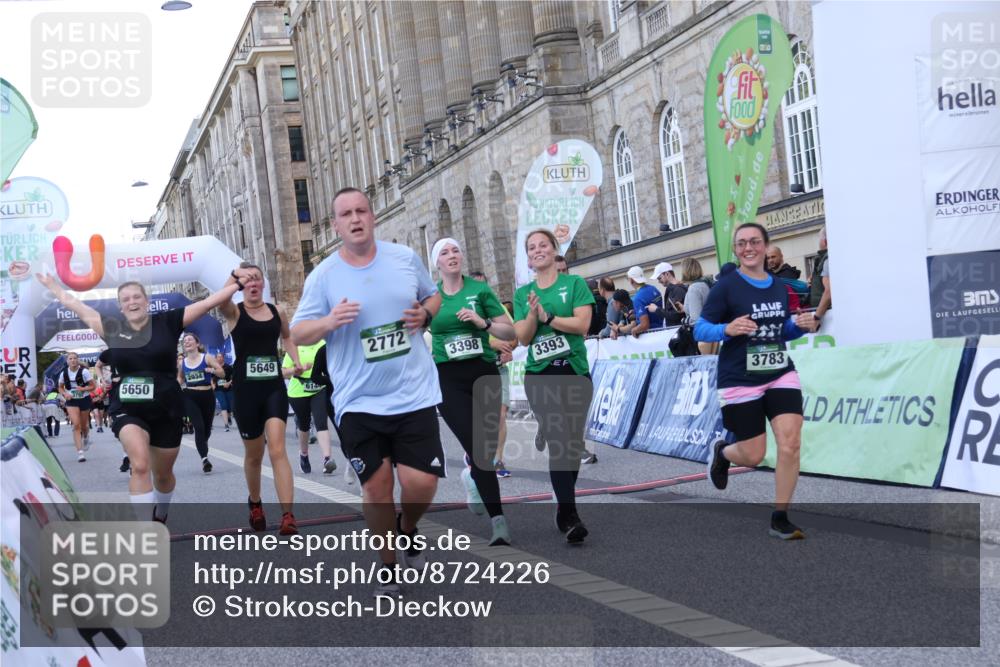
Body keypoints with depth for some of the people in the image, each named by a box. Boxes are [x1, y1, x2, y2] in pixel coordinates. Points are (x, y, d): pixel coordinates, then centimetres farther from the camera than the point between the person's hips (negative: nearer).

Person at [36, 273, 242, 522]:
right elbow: (75, 305, 14)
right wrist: (53, 285, 25)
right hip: (127, 410, 0)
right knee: (140, 465, -23)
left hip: (166, 409, 0)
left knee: (162, 474, 15)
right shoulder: (112, 328, 1)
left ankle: (160, 517, 44)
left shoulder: (167, 322, -4)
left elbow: (209, 302, -5)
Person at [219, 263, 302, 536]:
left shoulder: (277, 312, 5)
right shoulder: (234, 312, -5)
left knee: (277, 450, -15)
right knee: (254, 455, 13)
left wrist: (296, 360, 10)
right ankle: (255, 503, 40)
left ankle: (287, 516, -20)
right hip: (245, 389, -1)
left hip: (274, 387, 1)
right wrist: (234, 277, -48)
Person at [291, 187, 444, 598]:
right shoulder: (323, 276, -4)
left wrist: (425, 313, -5)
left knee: (421, 483, -5)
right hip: (358, 402, -1)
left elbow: (433, 296, 18)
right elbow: (297, 335, -2)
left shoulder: (405, 258, 2)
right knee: (376, 488, 4)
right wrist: (328, 322, -22)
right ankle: (388, 566, 25)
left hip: (414, 394, 1)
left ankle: (408, 529, 30)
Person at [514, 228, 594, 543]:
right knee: (559, 441, -13)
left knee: (573, 444, 6)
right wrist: (532, 315, -14)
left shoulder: (574, 283, 4)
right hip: (540, 375, 0)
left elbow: (582, 324, -9)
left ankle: (564, 505, 24)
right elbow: (523, 338, 3)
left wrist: (547, 316, -13)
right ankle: (569, 516, -16)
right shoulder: (523, 293, 10)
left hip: (575, 372, 0)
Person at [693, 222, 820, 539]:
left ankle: (779, 518, 1)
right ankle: (721, 451, 39)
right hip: (740, 381, -4)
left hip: (781, 374, 4)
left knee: (790, 444, -12)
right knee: (753, 456, 1)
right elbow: (700, 329, -9)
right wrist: (727, 329, -28)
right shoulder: (726, 287, -8)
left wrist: (801, 326, -1)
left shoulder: (779, 287, 8)